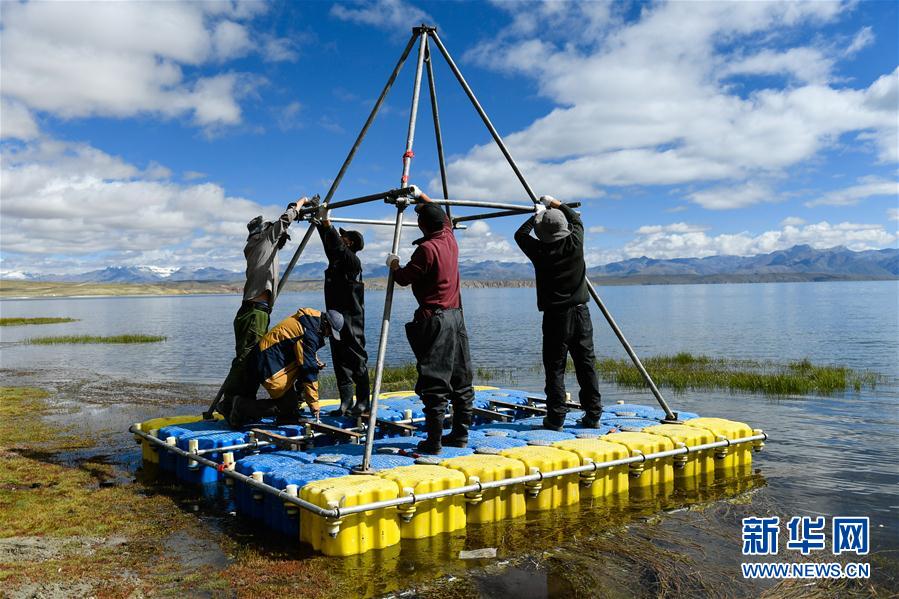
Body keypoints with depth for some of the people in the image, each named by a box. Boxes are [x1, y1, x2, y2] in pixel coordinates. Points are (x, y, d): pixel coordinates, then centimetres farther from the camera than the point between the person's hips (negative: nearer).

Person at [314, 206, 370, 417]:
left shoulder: (352, 260, -9)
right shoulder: (337, 260, 15)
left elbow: (336, 246, -21)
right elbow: (330, 245, 24)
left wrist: (326, 222, -19)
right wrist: (320, 223, 20)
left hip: (351, 318, -9)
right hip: (337, 318, 9)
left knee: (357, 359, -4)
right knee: (340, 360, 7)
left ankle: (363, 403, 1)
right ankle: (346, 403, 10)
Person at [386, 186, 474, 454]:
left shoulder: (426, 249, -14)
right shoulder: (450, 239, 8)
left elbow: (403, 278, -7)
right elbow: (442, 215, 28)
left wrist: (393, 263, 13)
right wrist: (421, 195, 35)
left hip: (433, 319, -8)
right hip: (456, 315, 8)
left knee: (434, 384, -7)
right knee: (460, 380, 10)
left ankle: (433, 441, -6)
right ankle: (460, 435, 17)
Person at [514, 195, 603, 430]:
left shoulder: (540, 250, -6)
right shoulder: (575, 243, -2)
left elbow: (520, 235, 14)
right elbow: (577, 220, 21)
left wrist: (537, 215, 27)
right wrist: (556, 204, 33)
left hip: (555, 316, -2)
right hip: (580, 312, 3)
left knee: (555, 367, 1)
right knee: (586, 364, 7)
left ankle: (555, 418, 0)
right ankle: (593, 415, 11)